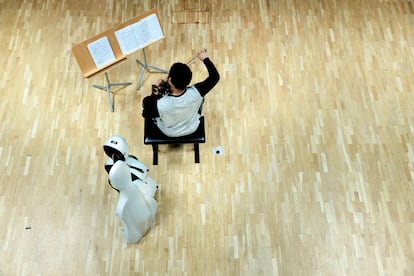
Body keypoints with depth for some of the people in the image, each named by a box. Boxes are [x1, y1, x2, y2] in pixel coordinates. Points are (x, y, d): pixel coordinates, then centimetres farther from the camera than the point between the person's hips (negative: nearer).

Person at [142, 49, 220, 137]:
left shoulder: (160, 104, -42)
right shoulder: (195, 93, -37)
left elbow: (146, 115, -20)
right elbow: (215, 77, -21)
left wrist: (155, 92, -21)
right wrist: (206, 59, -12)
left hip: (168, 132, -1)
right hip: (192, 129, 2)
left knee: (146, 101, 18)